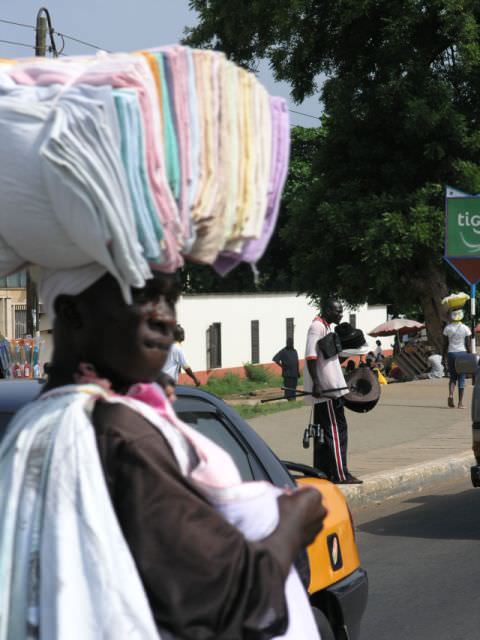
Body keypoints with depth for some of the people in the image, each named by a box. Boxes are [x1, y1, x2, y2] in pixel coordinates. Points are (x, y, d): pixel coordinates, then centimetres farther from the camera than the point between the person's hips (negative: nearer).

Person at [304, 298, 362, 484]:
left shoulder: (326, 327, 19)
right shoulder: (318, 327, -13)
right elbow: (311, 357, -21)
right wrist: (316, 384, -26)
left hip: (325, 389, 11)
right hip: (326, 389, -11)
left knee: (323, 430, 12)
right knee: (337, 429, -10)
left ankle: (322, 472, 16)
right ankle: (340, 474, -10)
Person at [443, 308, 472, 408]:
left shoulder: (447, 328, -1)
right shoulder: (465, 329, -5)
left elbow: (445, 344, 2)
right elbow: (468, 344, -4)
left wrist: (444, 356, 11)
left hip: (451, 353, 2)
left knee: (453, 377, 15)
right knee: (461, 378, 5)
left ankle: (450, 395, -12)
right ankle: (460, 403, 2)